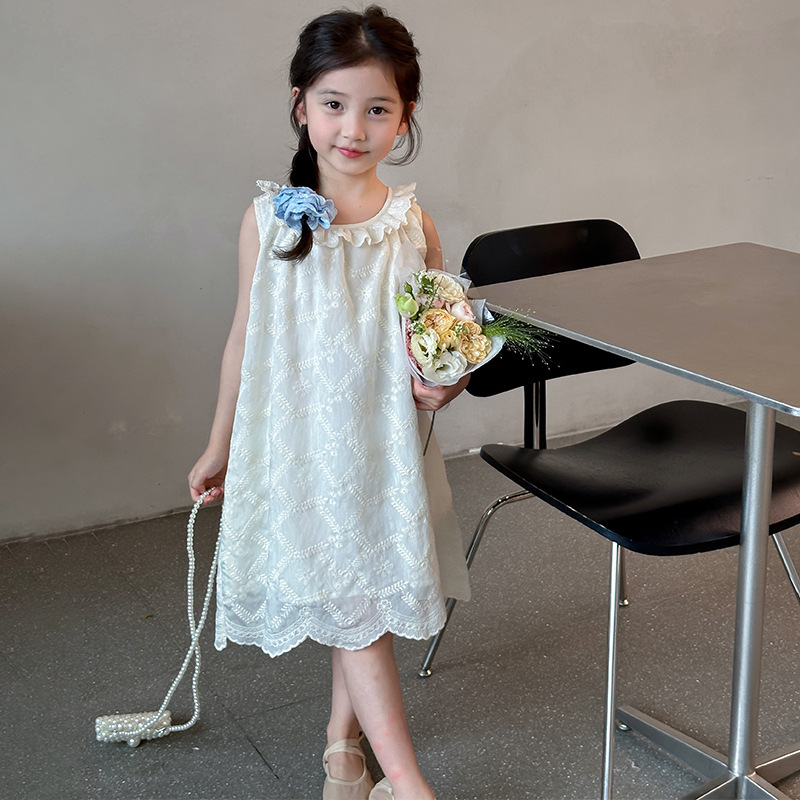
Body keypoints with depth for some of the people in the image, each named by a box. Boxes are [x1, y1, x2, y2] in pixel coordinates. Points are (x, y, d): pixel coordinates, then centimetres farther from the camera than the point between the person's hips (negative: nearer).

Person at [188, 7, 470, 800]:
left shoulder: (412, 225, -5)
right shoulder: (268, 219, -8)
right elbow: (245, 339, 2)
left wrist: (444, 383, -18)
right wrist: (219, 448, 10)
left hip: (385, 445, 2)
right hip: (296, 444, -2)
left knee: (364, 593, 15)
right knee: (348, 604, 1)